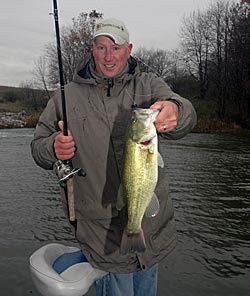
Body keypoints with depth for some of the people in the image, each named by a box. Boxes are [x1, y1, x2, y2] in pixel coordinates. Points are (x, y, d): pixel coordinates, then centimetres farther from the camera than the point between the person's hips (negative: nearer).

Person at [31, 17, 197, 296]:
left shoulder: (148, 85, 0)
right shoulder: (68, 96, 1)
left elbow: (186, 117, -18)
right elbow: (38, 146, 5)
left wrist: (173, 111, -43)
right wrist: (53, 148, -19)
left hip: (152, 221, 2)